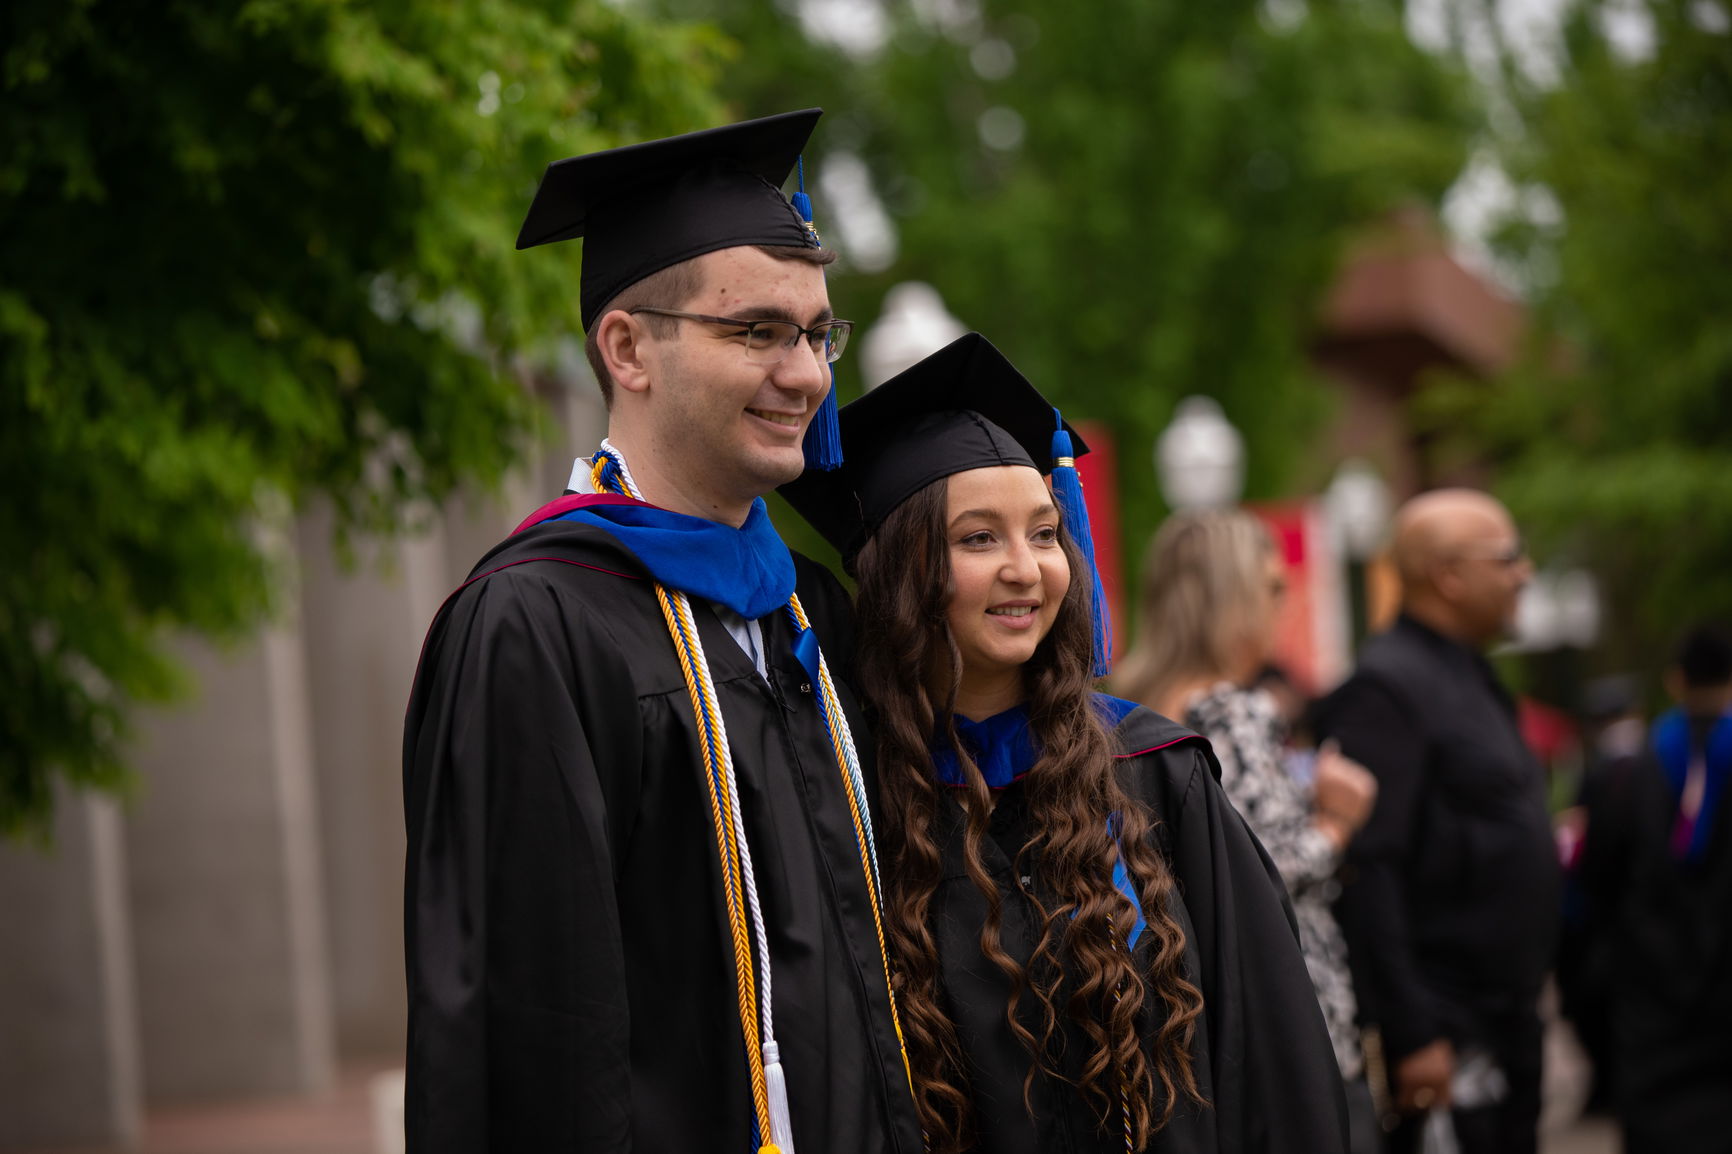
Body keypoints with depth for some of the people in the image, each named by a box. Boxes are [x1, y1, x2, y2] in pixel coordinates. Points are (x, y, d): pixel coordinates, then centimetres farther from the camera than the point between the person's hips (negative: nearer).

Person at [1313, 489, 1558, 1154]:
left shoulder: (1470, 677, 17)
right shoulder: (1386, 688, -15)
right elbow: (1366, 871, -22)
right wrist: (1411, 1035, -24)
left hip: (1506, 1019, 10)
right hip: (1443, 1039, -10)